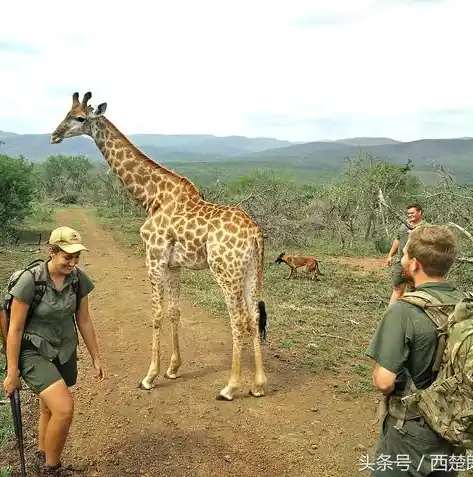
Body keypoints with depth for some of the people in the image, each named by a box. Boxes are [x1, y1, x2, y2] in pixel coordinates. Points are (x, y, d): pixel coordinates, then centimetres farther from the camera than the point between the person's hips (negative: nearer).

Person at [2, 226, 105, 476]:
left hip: (65, 351, 5)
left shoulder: (79, 279, -9)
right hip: (34, 352, -5)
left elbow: (84, 321, 2)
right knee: (64, 408, -18)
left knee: (50, 409, 20)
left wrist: (96, 358, 8)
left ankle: (43, 457, 46)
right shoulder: (30, 280, -24)